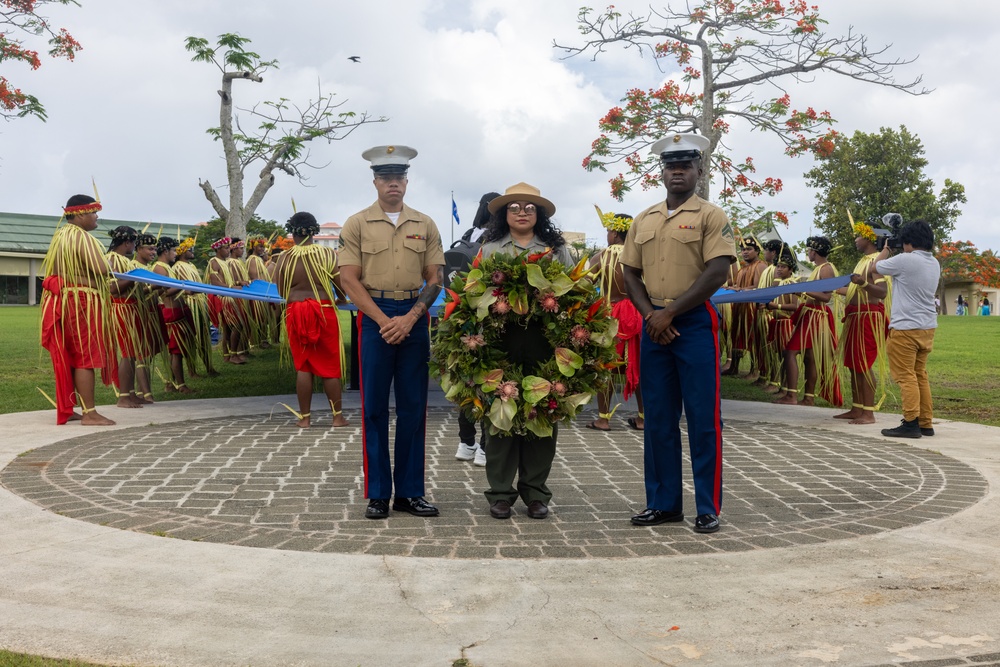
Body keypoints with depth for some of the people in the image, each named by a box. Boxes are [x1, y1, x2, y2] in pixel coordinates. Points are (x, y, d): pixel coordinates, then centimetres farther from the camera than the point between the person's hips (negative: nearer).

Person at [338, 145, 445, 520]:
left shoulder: (425, 225, 9)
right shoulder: (357, 224, 3)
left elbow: (435, 279, 6)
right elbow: (349, 280, -3)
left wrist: (410, 317, -9)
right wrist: (384, 320, -12)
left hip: (415, 318, 2)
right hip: (374, 317, -2)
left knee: (413, 407, 5)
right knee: (374, 407, 1)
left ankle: (409, 492, 13)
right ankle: (377, 494, 9)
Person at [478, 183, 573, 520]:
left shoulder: (557, 249, 13)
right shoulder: (490, 248, 13)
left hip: (545, 342, 1)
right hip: (501, 341, -1)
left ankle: (535, 492, 15)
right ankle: (500, 492, 10)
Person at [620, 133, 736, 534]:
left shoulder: (710, 216, -1)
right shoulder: (643, 220, 14)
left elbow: (716, 273, -11)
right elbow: (631, 274, 13)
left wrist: (669, 313, -13)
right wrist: (650, 315, -4)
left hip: (695, 324, -5)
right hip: (654, 325, 5)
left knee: (703, 419, -2)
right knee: (658, 419, 9)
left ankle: (708, 508, 6)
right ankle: (663, 503, 19)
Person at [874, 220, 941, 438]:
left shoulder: (905, 260, -16)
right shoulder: (935, 264, 9)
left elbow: (876, 267, -1)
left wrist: (885, 250, 17)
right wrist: (894, 254, 19)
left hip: (905, 328, -8)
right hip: (927, 327, 8)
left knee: (906, 376, -4)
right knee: (920, 375, 14)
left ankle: (911, 423, -5)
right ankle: (926, 423, 16)